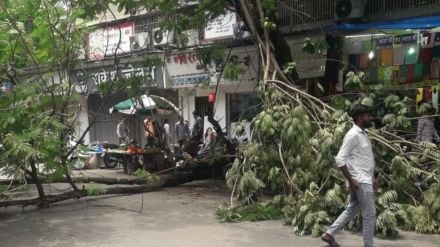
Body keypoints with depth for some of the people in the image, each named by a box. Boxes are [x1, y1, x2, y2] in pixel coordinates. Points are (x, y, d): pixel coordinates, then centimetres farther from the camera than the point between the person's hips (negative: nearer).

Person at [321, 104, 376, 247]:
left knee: (351, 210, 16)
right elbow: (340, 159, -21)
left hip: (365, 180, 10)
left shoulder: (362, 134, 13)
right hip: (361, 181, -10)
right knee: (370, 215, -2)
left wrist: (372, 178, 19)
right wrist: (351, 180, -21)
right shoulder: (353, 134, -16)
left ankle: (329, 234, 23)